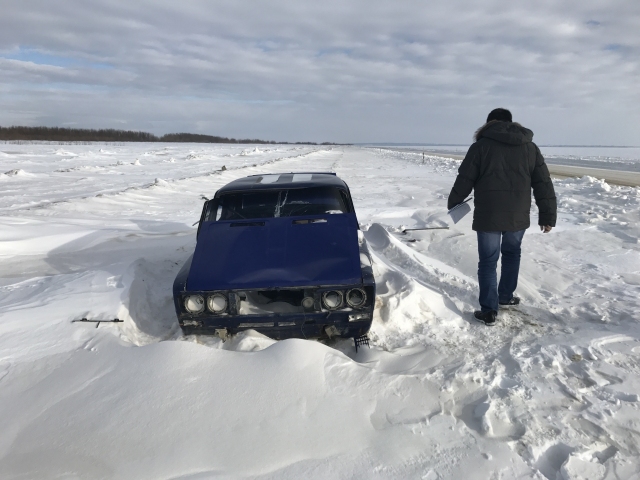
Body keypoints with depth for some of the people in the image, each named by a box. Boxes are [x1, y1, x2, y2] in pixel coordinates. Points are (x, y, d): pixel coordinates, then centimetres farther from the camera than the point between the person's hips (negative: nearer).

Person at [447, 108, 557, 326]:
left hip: (488, 216, -3)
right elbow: (543, 184, 8)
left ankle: (489, 311, 4)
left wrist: (453, 205, 11)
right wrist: (547, 216, 12)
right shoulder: (531, 148, 8)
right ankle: (506, 296, 37)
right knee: (511, 254, 25)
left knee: (488, 261, 4)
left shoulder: (481, 146, -3)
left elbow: (464, 180, -2)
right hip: (518, 215, 4)